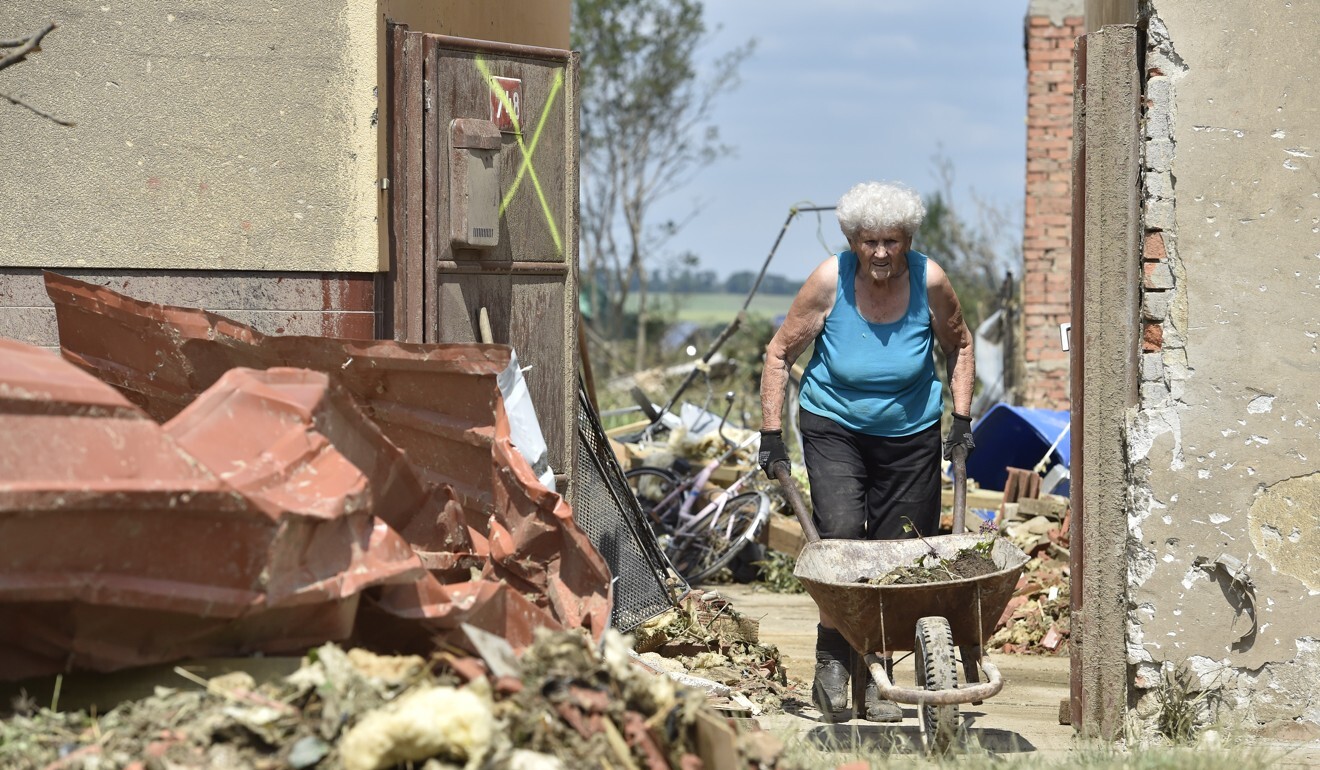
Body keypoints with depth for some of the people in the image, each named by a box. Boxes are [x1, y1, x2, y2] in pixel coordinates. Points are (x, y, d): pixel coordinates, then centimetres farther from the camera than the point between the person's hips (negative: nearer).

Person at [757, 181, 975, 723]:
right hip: (834, 428, -2)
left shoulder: (929, 281, -12)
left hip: (910, 435, 2)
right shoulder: (830, 281, -17)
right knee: (841, 533, -23)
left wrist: (961, 417, 2)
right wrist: (771, 435, -7)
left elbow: (958, 346, 8)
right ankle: (831, 661, -7)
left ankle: (871, 676, 16)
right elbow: (780, 353, -5)